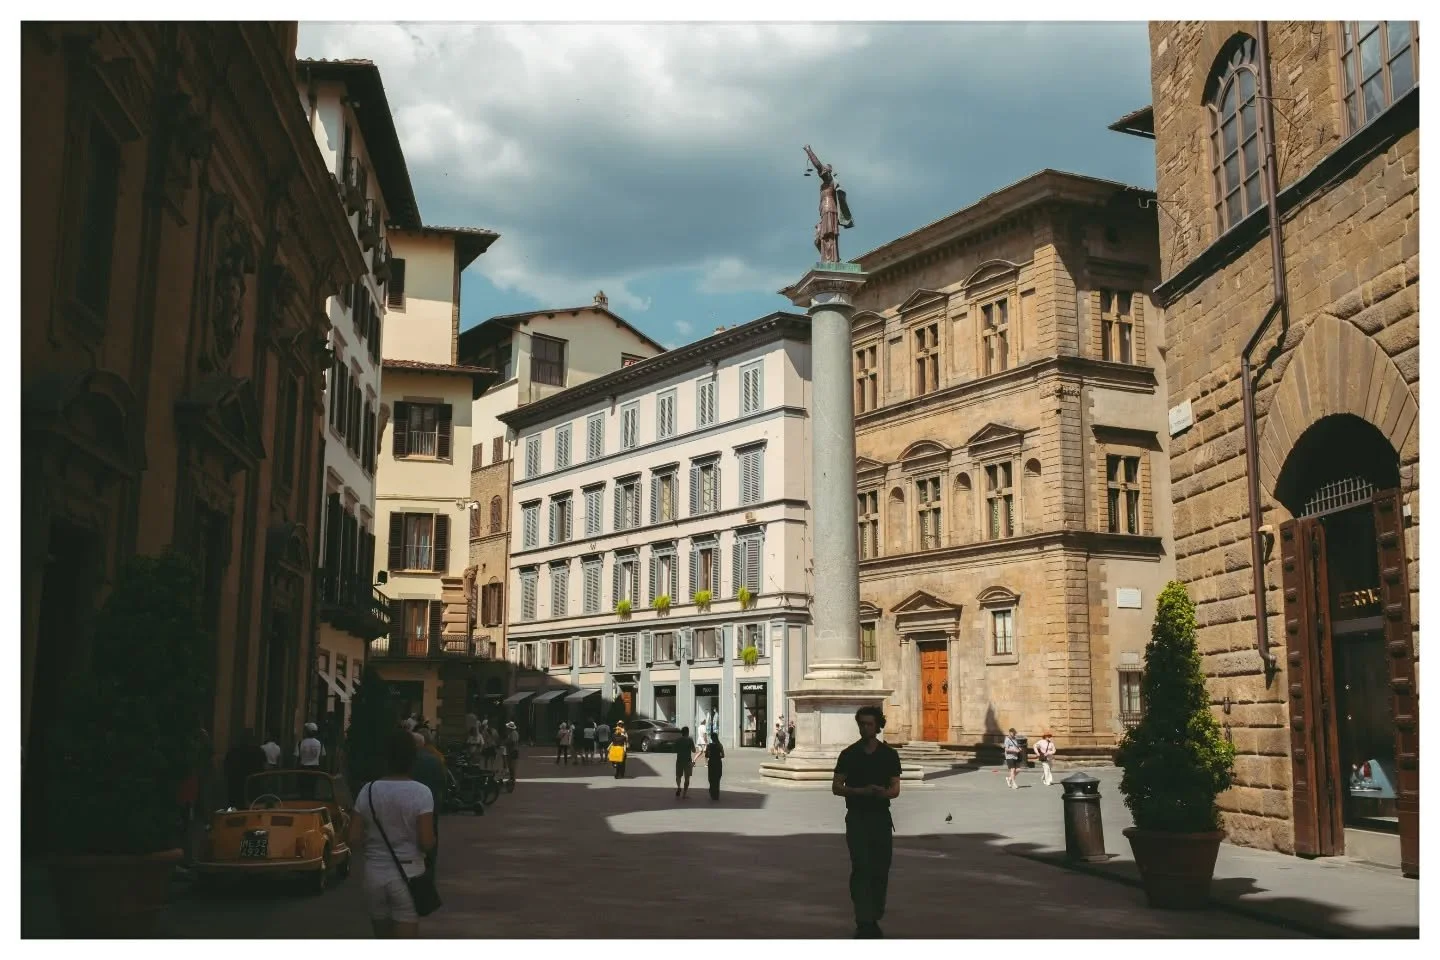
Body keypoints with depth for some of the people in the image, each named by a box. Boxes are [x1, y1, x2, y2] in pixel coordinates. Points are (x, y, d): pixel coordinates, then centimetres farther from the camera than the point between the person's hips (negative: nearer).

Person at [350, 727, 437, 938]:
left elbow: (354, 840, -2)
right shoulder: (421, 792, -12)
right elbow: (427, 843, -16)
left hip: (375, 874, 4)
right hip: (408, 875, -4)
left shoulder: (368, 791, -2)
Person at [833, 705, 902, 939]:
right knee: (861, 869, -10)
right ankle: (864, 924, -11)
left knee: (880, 870, 5)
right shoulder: (849, 754, 1)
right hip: (857, 817, -2)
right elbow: (836, 787, 0)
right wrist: (859, 791, -17)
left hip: (881, 817, 2)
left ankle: (874, 919, 20)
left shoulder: (889, 754, 5)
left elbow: (895, 789, 2)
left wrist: (883, 792, -22)